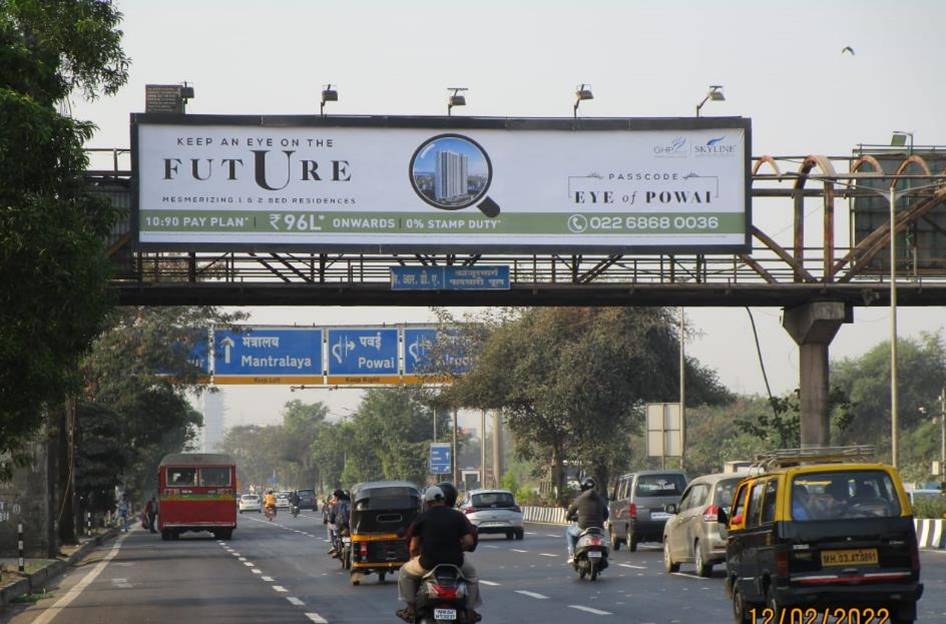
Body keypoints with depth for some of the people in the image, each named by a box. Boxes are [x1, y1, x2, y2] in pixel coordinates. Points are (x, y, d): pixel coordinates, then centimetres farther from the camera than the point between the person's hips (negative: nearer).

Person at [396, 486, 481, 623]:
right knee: (471, 574, 32)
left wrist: (413, 558, 22)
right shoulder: (458, 516, 5)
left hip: (428, 563, -1)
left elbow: (413, 546, 1)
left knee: (405, 572, 26)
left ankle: (410, 608, 19)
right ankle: (470, 610, 26)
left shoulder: (422, 518, 2)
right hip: (455, 562, 2)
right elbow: (469, 541, -3)